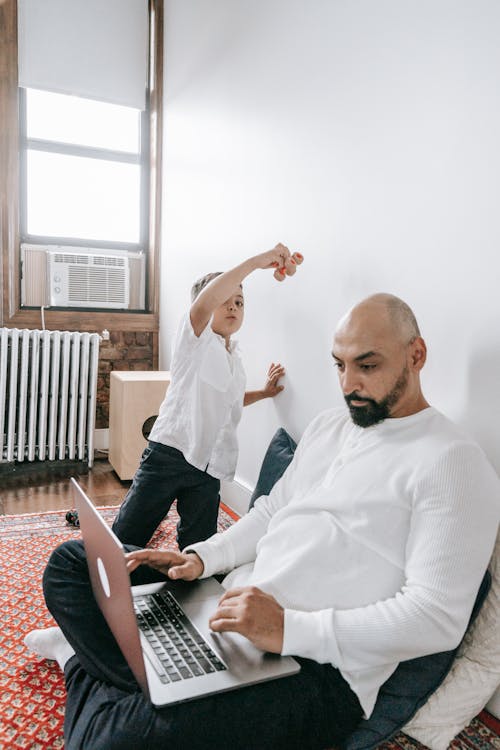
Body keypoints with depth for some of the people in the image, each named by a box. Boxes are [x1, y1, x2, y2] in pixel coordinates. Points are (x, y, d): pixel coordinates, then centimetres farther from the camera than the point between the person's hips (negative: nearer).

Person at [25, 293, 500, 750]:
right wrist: (201, 557, 1)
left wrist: (289, 628, -26)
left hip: (317, 666, -7)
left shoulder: (453, 462, -13)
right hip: (232, 596, 8)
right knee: (71, 561, 8)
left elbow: (438, 616, -19)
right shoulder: (329, 424, 12)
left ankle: (87, 666, 3)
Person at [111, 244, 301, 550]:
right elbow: (204, 302, -32)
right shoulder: (195, 339, -7)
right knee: (124, 542, 1)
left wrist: (264, 392, 21)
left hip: (208, 468, 6)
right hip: (169, 453, -6)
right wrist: (259, 260, -35)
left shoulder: (235, 358, 15)